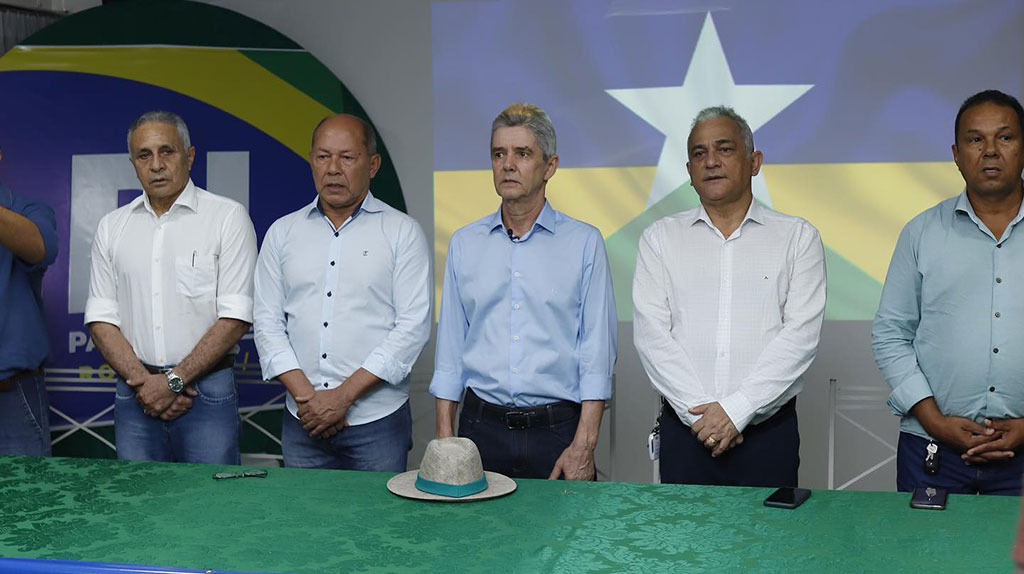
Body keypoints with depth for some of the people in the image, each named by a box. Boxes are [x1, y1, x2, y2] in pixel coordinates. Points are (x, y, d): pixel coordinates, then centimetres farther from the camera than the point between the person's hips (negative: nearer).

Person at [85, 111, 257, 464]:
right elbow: (100, 318, 7)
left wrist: (174, 381, -12)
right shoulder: (112, 227, 11)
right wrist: (141, 380, -8)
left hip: (207, 391, -3)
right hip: (136, 395, 4)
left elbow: (236, 316, -9)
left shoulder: (228, 217, -2)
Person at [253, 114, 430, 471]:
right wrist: (305, 395, -8)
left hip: (377, 421, -3)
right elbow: (268, 323, 6)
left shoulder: (402, 232, 0)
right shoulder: (283, 233, 10)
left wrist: (343, 395, -13)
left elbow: (413, 326, -7)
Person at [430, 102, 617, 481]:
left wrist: (584, 444, -10)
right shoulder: (464, 243, 9)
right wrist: (444, 439, 2)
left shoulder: (584, 242, 1)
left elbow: (597, 351, -3)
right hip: (483, 426, 2)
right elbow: (450, 348, 9)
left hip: (557, 429, -2)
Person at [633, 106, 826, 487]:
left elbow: (800, 335, -6)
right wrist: (699, 411, -12)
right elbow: (651, 334, -1)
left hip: (769, 428, -1)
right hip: (684, 428, 1)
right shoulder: (660, 238, 8)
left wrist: (736, 409, -14)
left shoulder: (797, 237, 5)